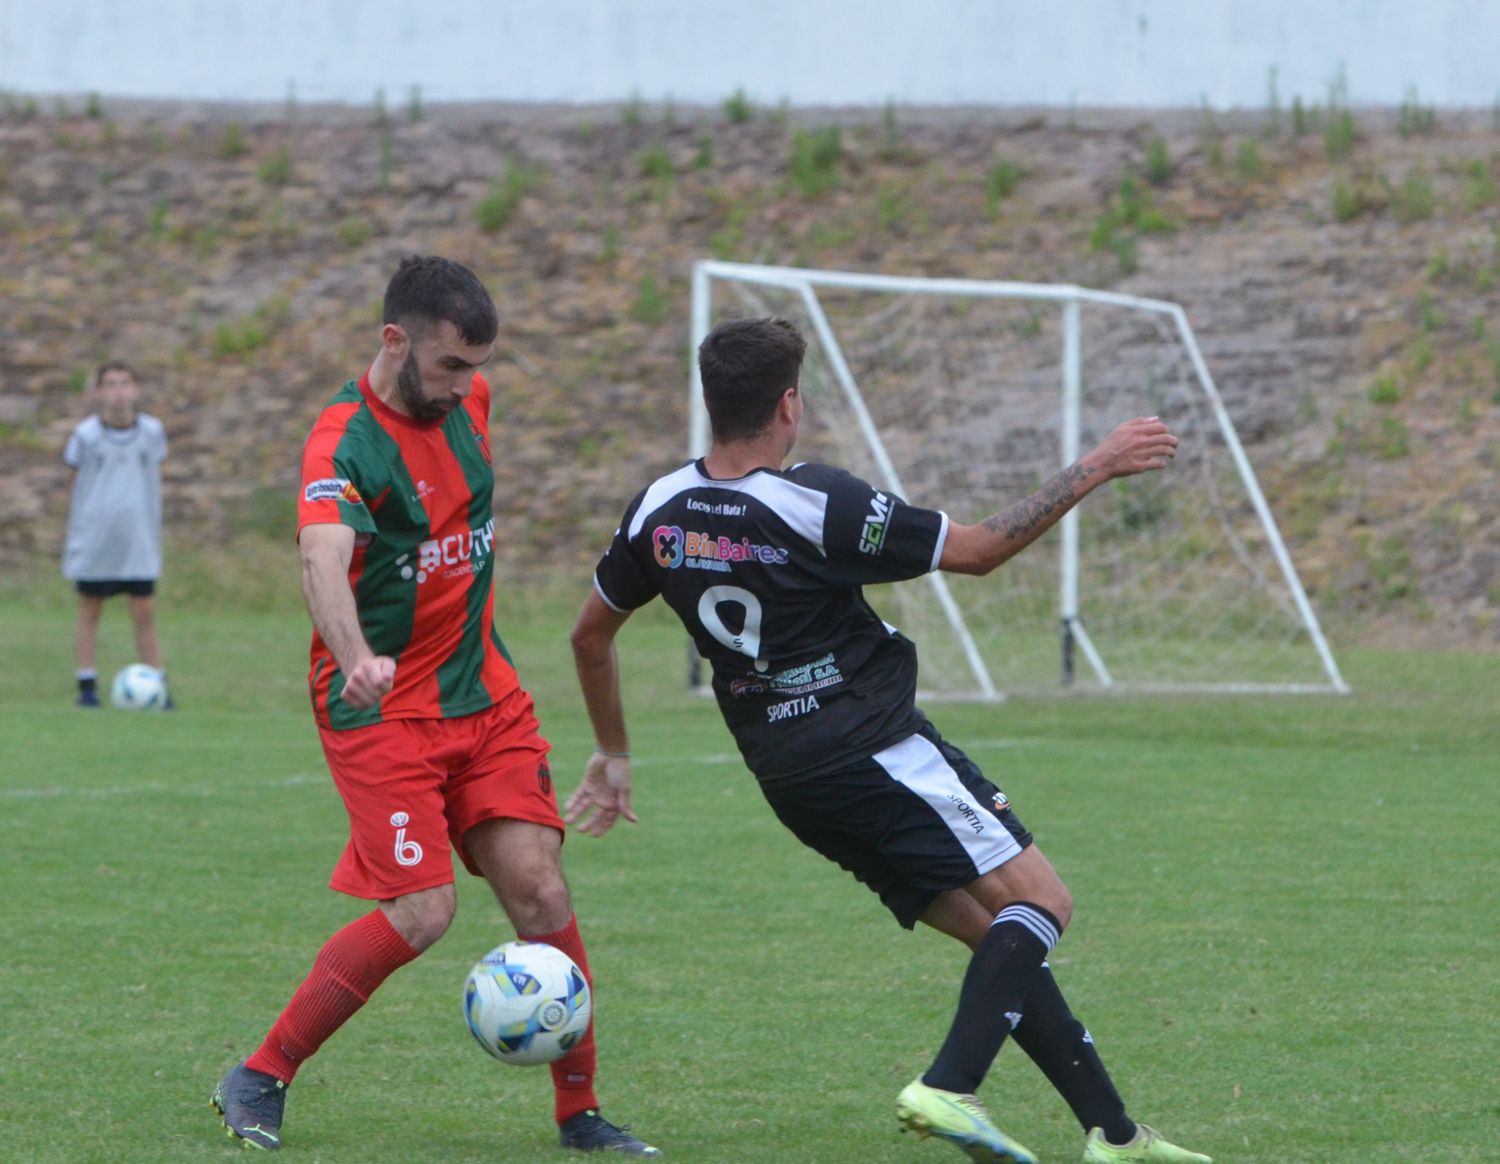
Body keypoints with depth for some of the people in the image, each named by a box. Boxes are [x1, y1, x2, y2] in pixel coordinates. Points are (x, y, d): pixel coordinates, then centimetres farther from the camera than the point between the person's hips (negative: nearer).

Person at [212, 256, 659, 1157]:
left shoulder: (468, 400, 3)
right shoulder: (346, 445, -20)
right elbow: (323, 558, -40)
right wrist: (357, 660, -57)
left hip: (484, 694, 6)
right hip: (382, 709, -6)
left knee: (538, 887, -4)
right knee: (422, 913, -14)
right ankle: (260, 1080, 2)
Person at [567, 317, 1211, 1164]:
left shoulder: (660, 512, 4)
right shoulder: (819, 504, -17)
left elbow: (591, 632, 17)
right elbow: (978, 549, -10)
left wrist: (614, 755, 31)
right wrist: (1098, 468, -1)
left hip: (788, 774, 8)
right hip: (876, 747, -8)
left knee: (1001, 935, 12)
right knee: (1040, 903, -6)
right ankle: (949, 1089, -23)